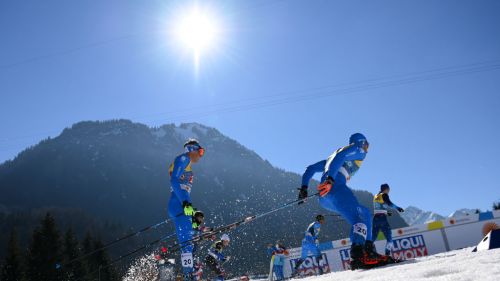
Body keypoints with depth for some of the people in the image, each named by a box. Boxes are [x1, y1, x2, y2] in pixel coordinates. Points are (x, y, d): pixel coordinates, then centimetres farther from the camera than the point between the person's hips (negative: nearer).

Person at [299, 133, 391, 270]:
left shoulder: (331, 157, 39)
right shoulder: (358, 150, 15)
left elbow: (311, 168, 32)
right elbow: (340, 157, -9)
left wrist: (304, 187, 21)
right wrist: (330, 178, -24)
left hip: (324, 198, 8)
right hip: (335, 187, -8)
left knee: (365, 213, 18)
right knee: (360, 217, -22)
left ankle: (368, 251, 4)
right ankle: (358, 256, -46)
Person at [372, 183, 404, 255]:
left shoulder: (375, 196, 18)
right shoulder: (384, 195, -3)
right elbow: (389, 204, -21)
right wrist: (398, 208, -17)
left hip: (375, 218, 6)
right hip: (382, 219, -6)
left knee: (372, 238, 10)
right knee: (389, 238, 2)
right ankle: (387, 254, -12)